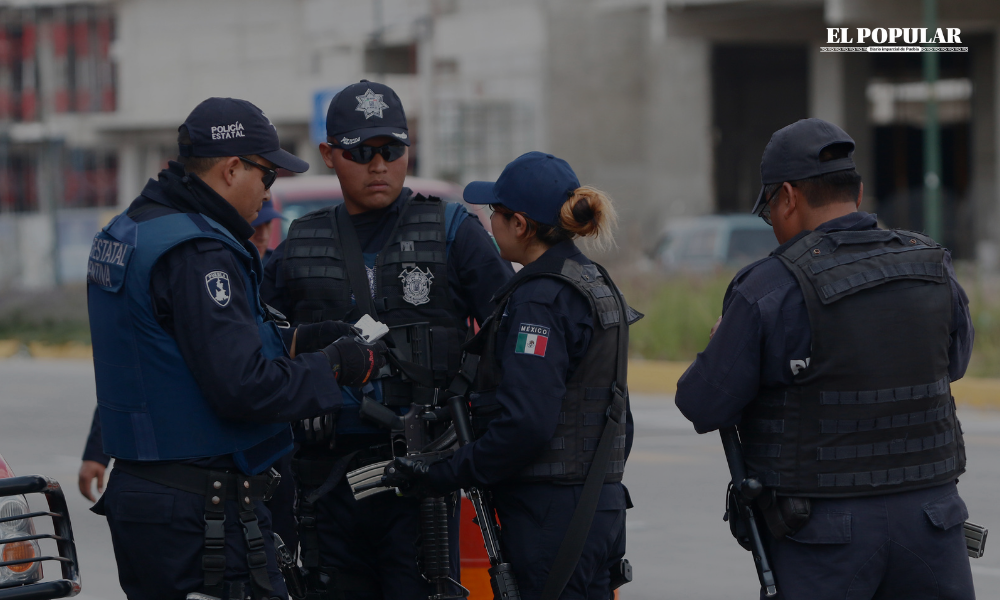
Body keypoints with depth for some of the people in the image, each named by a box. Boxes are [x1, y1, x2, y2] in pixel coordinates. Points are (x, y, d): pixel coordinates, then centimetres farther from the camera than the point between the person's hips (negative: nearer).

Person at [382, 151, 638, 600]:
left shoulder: (538, 300, -16)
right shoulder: (595, 285, 14)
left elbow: (524, 424, -23)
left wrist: (442, 475, -16)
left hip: (551, 517, -10)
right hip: (601, 505, 10)